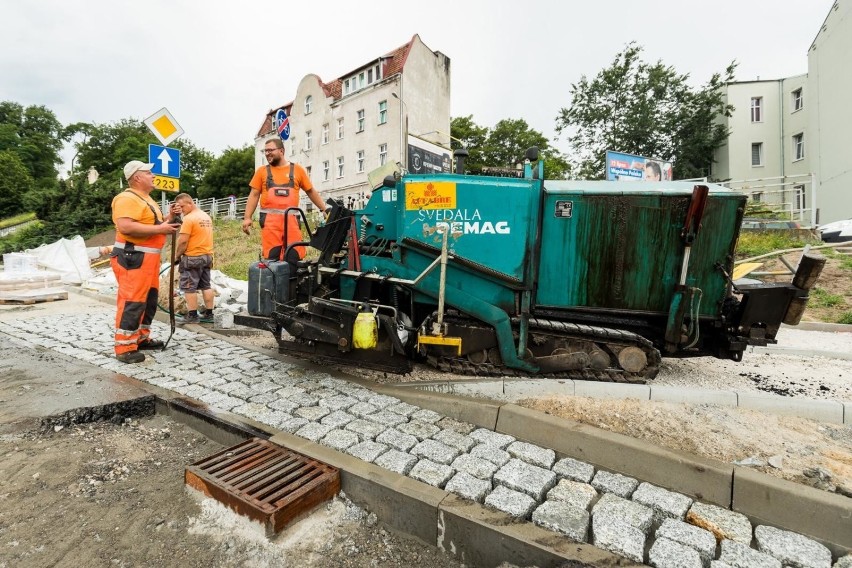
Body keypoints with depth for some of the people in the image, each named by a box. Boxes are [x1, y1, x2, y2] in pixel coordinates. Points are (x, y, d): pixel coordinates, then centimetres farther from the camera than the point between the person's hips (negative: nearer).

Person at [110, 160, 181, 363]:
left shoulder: (146, 199, 21)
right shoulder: (127, 198, -13)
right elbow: (125, 226, -26)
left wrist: (167, 218, 13)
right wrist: (160, 229, -22)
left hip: (148, 257, 11)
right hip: (132, 257, -11)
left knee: (149, 299, 15)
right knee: (132, 302, -9)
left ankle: (141, 338, 27)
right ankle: (124, 348, -4)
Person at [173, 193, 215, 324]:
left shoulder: (189, 218, -15)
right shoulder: (207, 216, 12)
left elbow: (183, 241, -18)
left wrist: (177, 255, -6)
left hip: (192, 257, -8)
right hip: (207, 256, 8)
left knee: (189, 287, 0)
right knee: (206, 286, 11)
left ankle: (192, 316, 2)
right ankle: (209, 314, 14)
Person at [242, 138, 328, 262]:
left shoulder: (297, 170, 12)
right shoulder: (262, 171, 13)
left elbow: (311, 191, 17)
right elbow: (254, 195, 11)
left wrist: (324, 210, 12)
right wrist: (247, 217, 2)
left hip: (291, 220, 0)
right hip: (270, 220, 0)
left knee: (293, 257, -2)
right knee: (271, 258, -4)